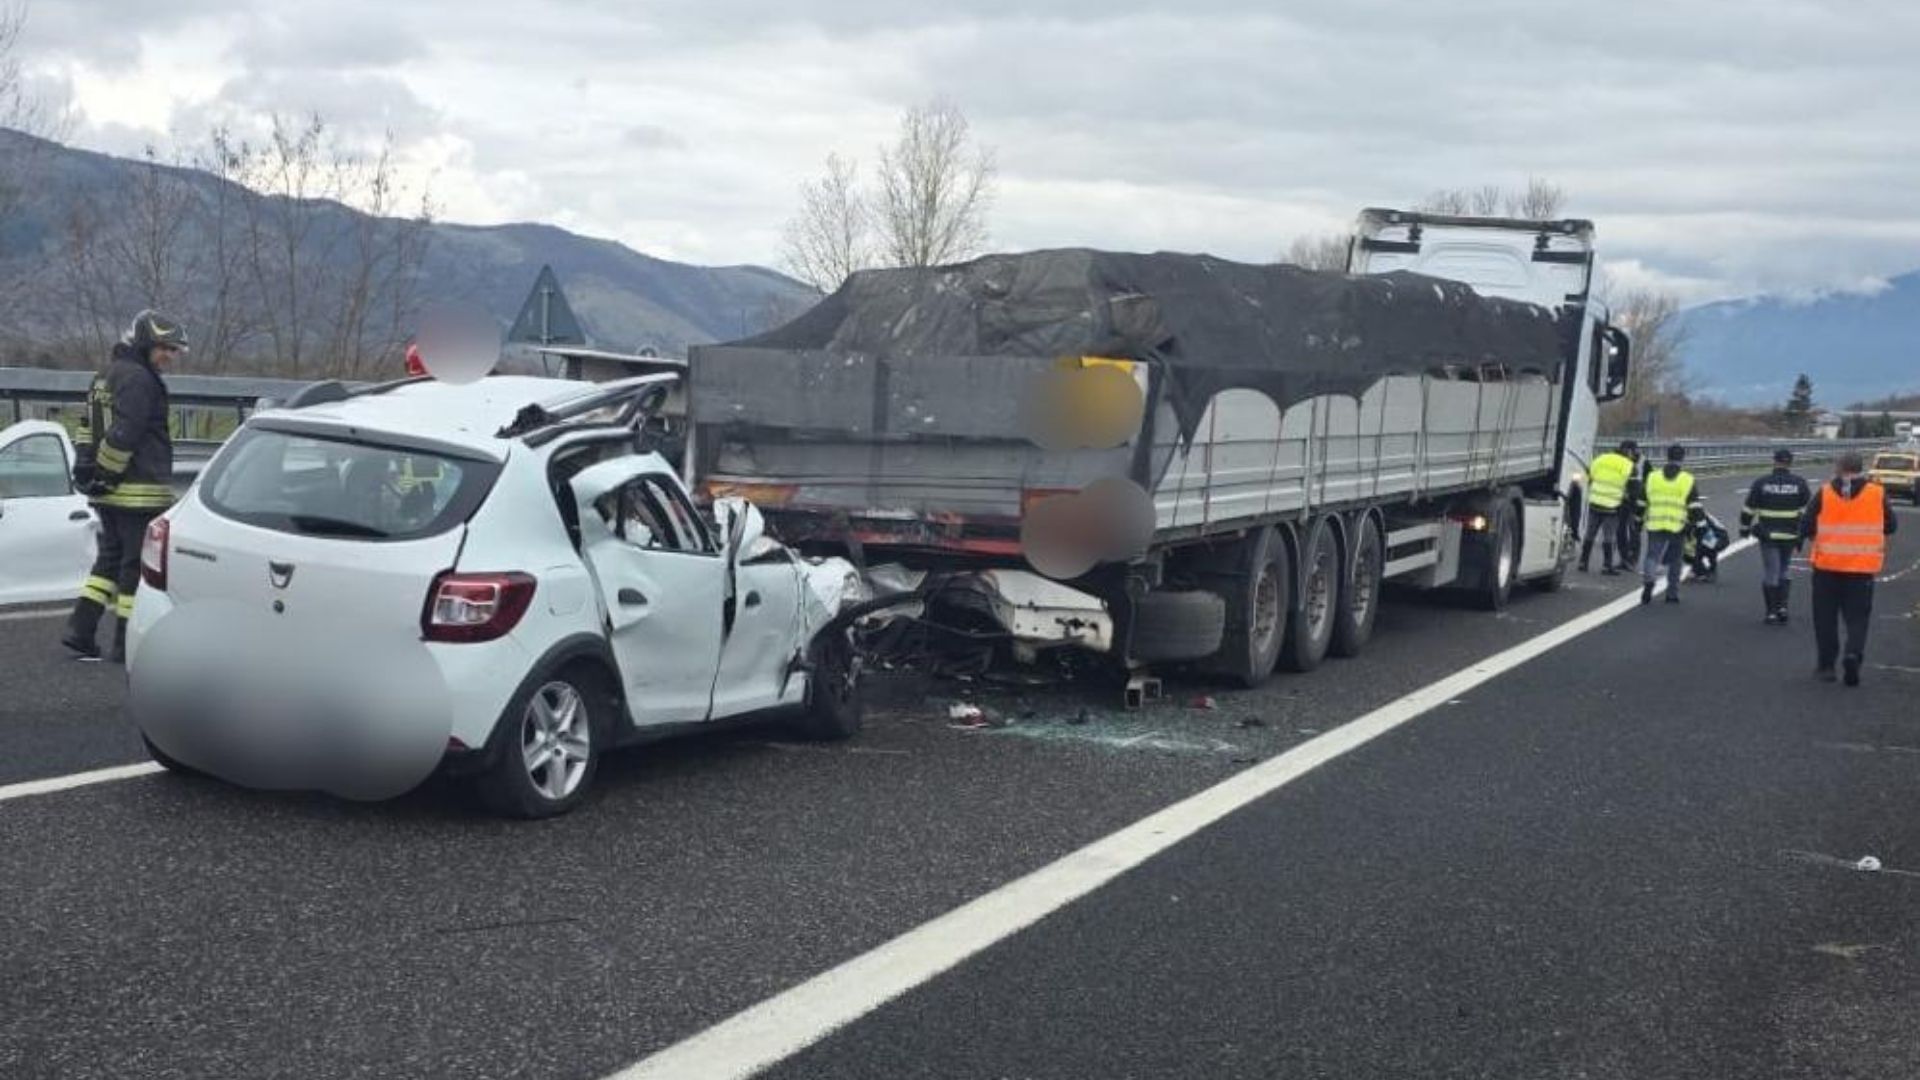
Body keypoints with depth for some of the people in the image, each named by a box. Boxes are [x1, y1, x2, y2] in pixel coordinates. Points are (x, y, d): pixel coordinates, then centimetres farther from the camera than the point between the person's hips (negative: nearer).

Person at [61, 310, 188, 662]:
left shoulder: (106, 376, 20)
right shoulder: (138, 378, -15)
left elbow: (90, 429, 21)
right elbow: (124, 434, -23)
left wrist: (88, 471, 18)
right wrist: (106, 472, -17)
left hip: (108, 492, 10)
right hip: (139, 492, -10)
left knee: (110, 559, 17)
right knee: (138, 565, -3)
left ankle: (80, 629, 11)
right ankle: (127, 645, 0)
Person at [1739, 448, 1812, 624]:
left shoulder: (1761, 483, -2)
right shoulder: (1799, 483, 0)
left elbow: (1749, 509, 2)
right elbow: (1807, 509, 2)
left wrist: (1745, 528, 14)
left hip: (1768, 535, -1)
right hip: (1790, 536, 1)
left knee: (1770, 573, 3)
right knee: (1784, 571, 16)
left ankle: (1772, 613, 2)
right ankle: (1782, 606, 5)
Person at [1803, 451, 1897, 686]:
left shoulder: (1824, 494, -7)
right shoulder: (1878, 494, -3)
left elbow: (1805, 527, -6)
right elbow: (1891, 526, 7)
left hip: (1827, 565, 0)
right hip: (1863, 568, 0)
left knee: (1826, 616, 11)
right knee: (1857, 616, 8)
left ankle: (1826, 665, 15)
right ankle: (1853, 653, -16)